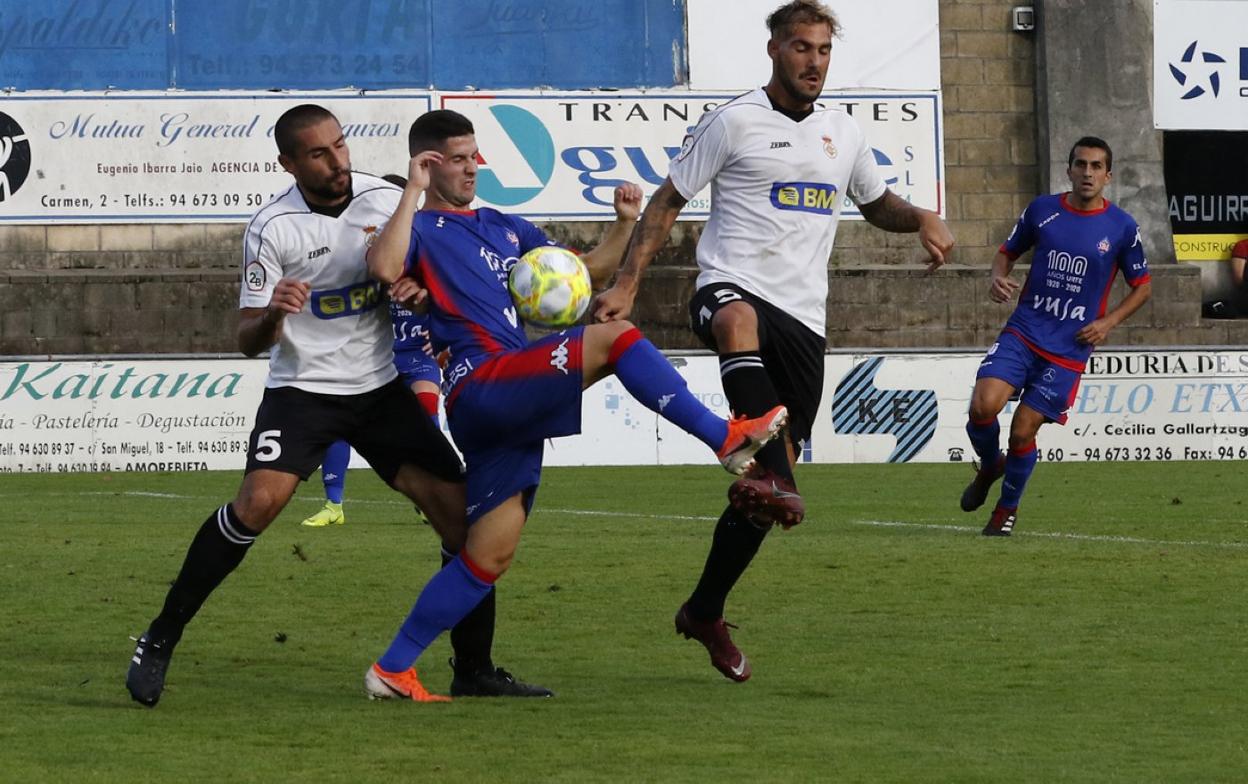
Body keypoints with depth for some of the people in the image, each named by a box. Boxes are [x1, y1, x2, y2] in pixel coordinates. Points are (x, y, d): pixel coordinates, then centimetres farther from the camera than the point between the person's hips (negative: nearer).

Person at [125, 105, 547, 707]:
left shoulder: (386, 199, -2)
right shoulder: (272, 227, -13)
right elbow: (248, 340, -12)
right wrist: (271, 314, -35)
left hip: (382, 386, 4)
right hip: (302, 386, -4)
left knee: (458, 510, -7)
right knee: (260, 499, -26)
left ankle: (475, 669, 6)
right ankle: (159, 641, -14)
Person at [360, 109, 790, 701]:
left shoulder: (503, 228, 28)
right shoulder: (421, 230, 4)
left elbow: (588, 269, 31)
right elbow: (384, 267, -21)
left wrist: (624, 224, 14)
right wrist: (414, 192, -14)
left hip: (519, 405, 8)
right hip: (481, 382, -8)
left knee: (489, 556, 4)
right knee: (614, 338, -22)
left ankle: (391, 670, 7)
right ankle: (726, 438, -20)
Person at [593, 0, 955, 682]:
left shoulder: (842, 133, 17)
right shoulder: (733, 121, 1)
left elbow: (876, 204, 33)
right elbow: (667, 202, 4)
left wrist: (923, 219, 10)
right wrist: (626, 285, -6)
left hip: (803, 318, 5)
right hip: (733, 288, -5)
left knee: (770, 485, 4)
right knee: (740, 322, -46)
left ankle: (705, 612, 20)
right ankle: (774, 475, -61)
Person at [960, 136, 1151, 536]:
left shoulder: (1122, 228, -1)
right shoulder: (1042, 210, 3)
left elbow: (1142, 286, 10)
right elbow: (1008, 252, 17)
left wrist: (1109, 322, -5)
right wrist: (999, 278, -7)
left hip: (1069, 348, -1)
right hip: (1023, 332, 1)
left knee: (1023, 431, -5)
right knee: (983, 405, -19)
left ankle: (1007, 508, 21)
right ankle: (989, 466, 14)